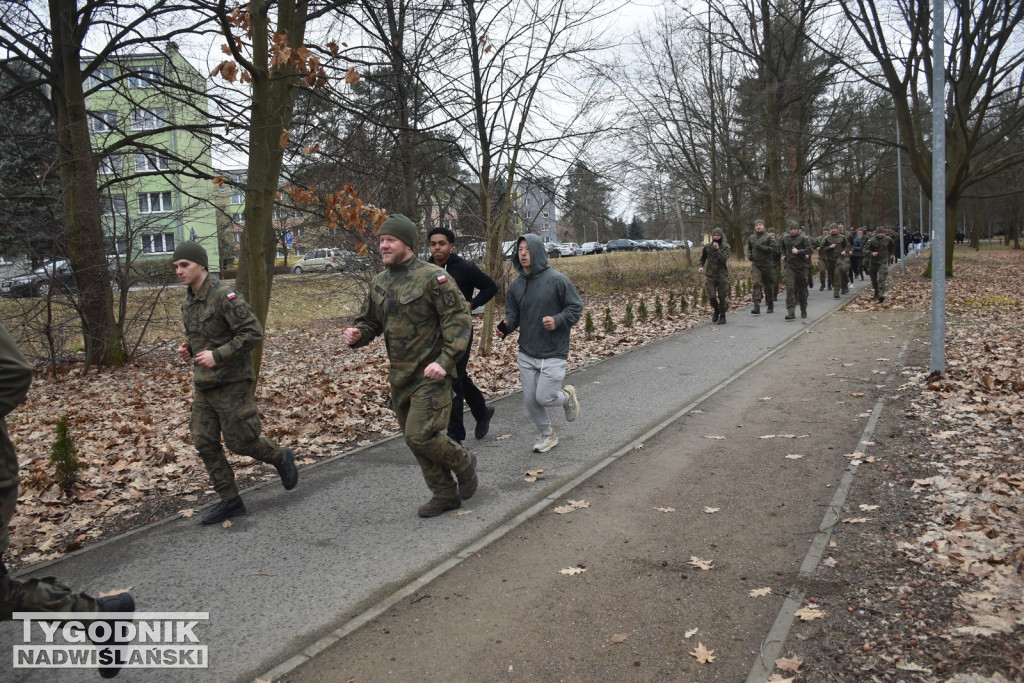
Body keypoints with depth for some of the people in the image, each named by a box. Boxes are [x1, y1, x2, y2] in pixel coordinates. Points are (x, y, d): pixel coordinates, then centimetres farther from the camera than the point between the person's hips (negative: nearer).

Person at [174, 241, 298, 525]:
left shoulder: (224, 295, -16)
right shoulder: (188, 302, 11)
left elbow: (253, 332, -21)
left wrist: (218, 355, -24)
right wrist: (187, 348, 3)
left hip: (232, 383, -8)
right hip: (203, 384, 8)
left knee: (240, 441, -2)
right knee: (205, 444, 7)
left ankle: (281, 458, 27)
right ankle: (230, 500, 18)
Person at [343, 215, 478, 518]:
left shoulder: (433, 277, -13)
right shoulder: (379, 282, 9)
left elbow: (458, 321, -15)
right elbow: (370, 322, 17)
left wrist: (445, 361, -24)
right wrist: (356, 334, -6)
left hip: (430, 374, -7)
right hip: (400, 376, 8)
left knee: (421, 436, -14)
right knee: (415, 440, 13)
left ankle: (463, 463, 16)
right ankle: (445, 495, 29)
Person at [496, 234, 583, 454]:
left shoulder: (557, 280, -12)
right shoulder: (516, 285, 2)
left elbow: (576, 308, -6)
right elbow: (513, 315, 8)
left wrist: (557, 320, -22)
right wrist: (506, 326, -14)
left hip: (553, 354, -5)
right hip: (526, 354, 5)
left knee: (544, 398, -6)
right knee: (530, 400, 9)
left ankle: (567, 395, 28)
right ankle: (547, 435, 33)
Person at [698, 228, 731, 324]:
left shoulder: (725, 247, -1)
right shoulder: (707, 247, 5)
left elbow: (724, 259, -16)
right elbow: (702, 258, 20)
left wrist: (717, 249, -19)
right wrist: (701, 266, 3)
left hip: (722, 275, -2)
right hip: (710, 275, 2)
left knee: (722, 297, -1)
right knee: (711, 296, -8)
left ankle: (722, 316, 14)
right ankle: (716, 310, 22)